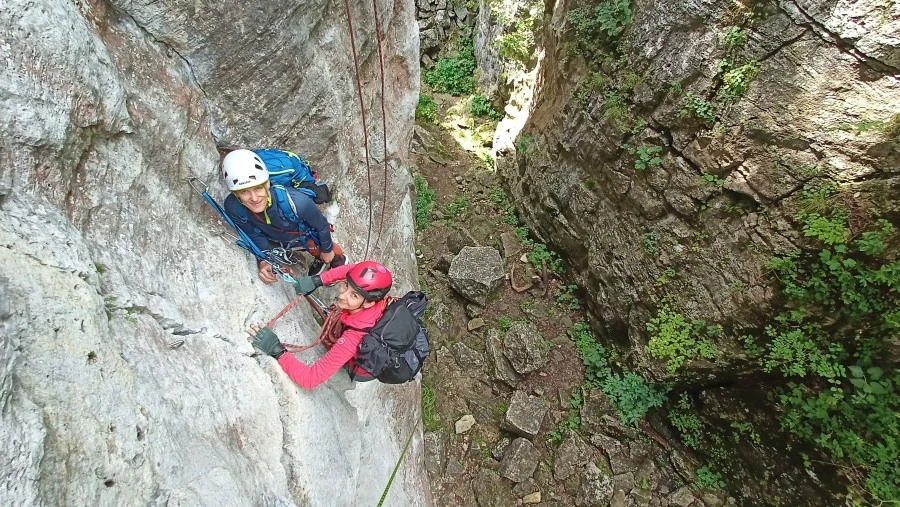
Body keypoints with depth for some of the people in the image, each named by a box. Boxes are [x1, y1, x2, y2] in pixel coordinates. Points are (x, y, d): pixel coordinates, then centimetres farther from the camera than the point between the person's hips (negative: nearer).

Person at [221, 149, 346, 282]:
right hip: (276, 240, 3)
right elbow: (255, 235, -14)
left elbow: (322, 225, -24)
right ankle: (319, 259, 62)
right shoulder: (233, 207, -34)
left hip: (306, 235, -3)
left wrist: (327, 250, -8)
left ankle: (338, 259, 56)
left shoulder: (295, 201, -45)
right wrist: (264, 260, -27)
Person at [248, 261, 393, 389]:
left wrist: (276, 349, -47)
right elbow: (356, 270, -13)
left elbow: (310, 379, -43)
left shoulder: (354, 337, -47)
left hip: (361, 372, -5)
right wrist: (317, 280, -23)